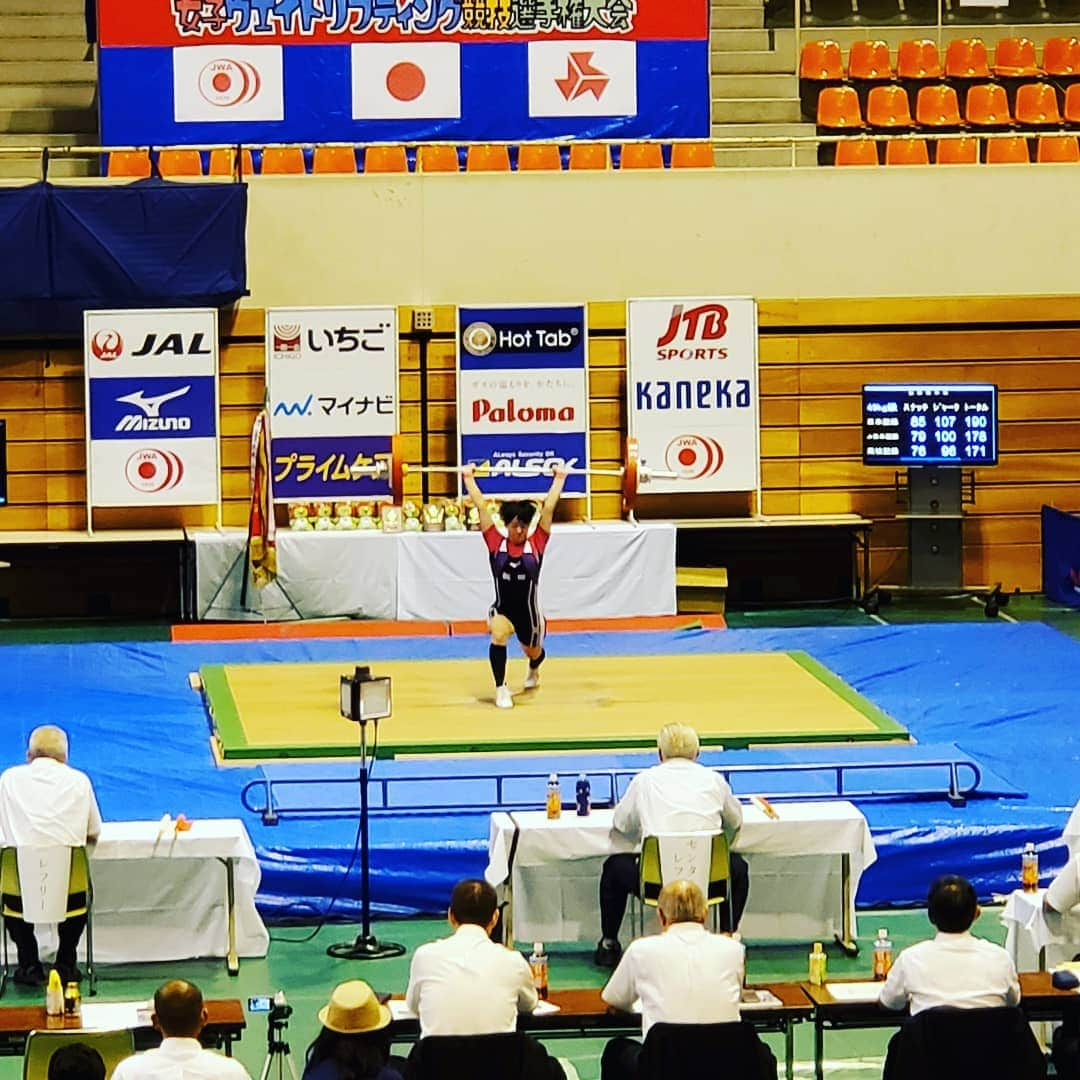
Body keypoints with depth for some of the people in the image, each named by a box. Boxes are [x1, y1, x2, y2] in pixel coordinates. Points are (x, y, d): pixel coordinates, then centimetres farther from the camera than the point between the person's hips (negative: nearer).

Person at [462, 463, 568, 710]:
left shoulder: (536, 544, -9)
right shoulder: (496, 543, -10)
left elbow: (548, 508, -6)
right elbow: (481, 507, -8)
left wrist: (559, 479, -4)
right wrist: (468, 478, -5)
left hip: (529, 611, 2)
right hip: (502, 610, -2)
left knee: (534, 653, 23)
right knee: (498, 634, -34)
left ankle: (533, 670, 64)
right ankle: (501, 688, -20)